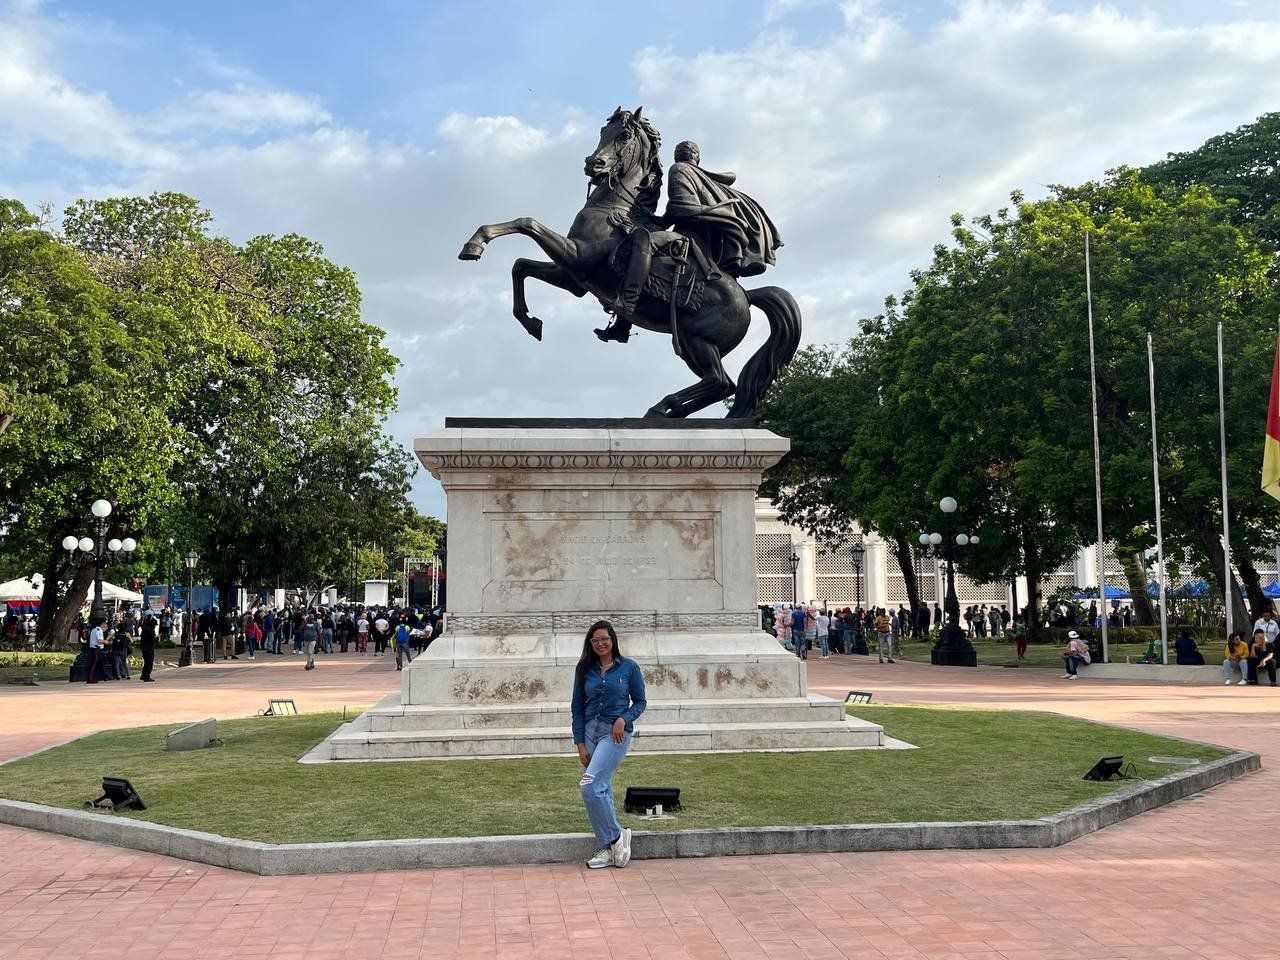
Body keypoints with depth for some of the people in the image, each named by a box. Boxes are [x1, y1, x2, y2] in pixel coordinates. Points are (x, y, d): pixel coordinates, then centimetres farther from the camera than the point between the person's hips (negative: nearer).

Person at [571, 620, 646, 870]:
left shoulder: (629, 667, -1)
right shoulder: (584, 669, 6)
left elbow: (640, 702, 4)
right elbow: (577, 707, 8)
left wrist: (624, 719, -15)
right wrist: (580, 743, 1)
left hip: (616, 733, -4)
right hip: (590, 731, 4)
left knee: (590, 786, -17)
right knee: (601, 789, 5)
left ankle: (615, 836, -1)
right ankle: (608, 849, 14)